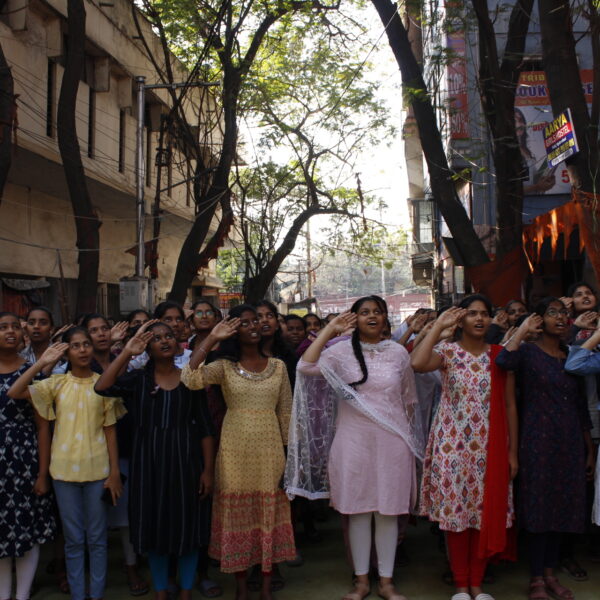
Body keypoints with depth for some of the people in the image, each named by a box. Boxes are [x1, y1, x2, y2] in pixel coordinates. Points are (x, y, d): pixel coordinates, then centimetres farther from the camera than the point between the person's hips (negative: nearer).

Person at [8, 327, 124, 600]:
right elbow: (14, 392, -14)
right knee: (73, 539, 10)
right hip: (65, 469, 0)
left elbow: (110, 430, 0)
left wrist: (115, 471, -2)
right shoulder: (56, 383, 0)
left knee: (96, 538, 9)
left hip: (98, 469, 0)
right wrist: (42, 362, -16)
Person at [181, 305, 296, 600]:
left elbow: (285, 412, 7)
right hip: (235, 449, -1)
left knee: (269, 514, 7)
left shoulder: (278, 366, 4)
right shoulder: (224, 366, -2)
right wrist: (212, 338, -19)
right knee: (238, 514, 7)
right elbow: (189, 379, -21)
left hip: (269, 448, 1)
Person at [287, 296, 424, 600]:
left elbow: (408, 400, 13)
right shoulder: (342, 351, -1)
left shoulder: (398, 352, 5)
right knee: (359, 510, 7)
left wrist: (410, 437, 13)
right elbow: (305, 367, -18)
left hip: (391, 441, 1)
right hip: (354, 440, -1)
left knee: (388, 511, 7)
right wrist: (329, 330, -12)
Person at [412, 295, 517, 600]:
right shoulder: (447, 351, -3)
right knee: (455, 511, 4)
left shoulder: (499, 356, 5)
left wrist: (512, 450, 4)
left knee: (486, 513, 7)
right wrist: (439, 325, -17)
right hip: (452, 445, -2)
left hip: (489, 448, 2)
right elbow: (417, 363, -26)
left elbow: (509, 405, 7)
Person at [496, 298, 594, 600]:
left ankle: (550, 573, 25)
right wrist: (523, 329, -19)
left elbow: (581, 407, 14)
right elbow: (504, 360, -31)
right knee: (539, 506, 0)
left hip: (570, 442, 5)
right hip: (538, 439, -5)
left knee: (562, 506, 11)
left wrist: (589, 450, 14)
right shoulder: (528, 352, -5)